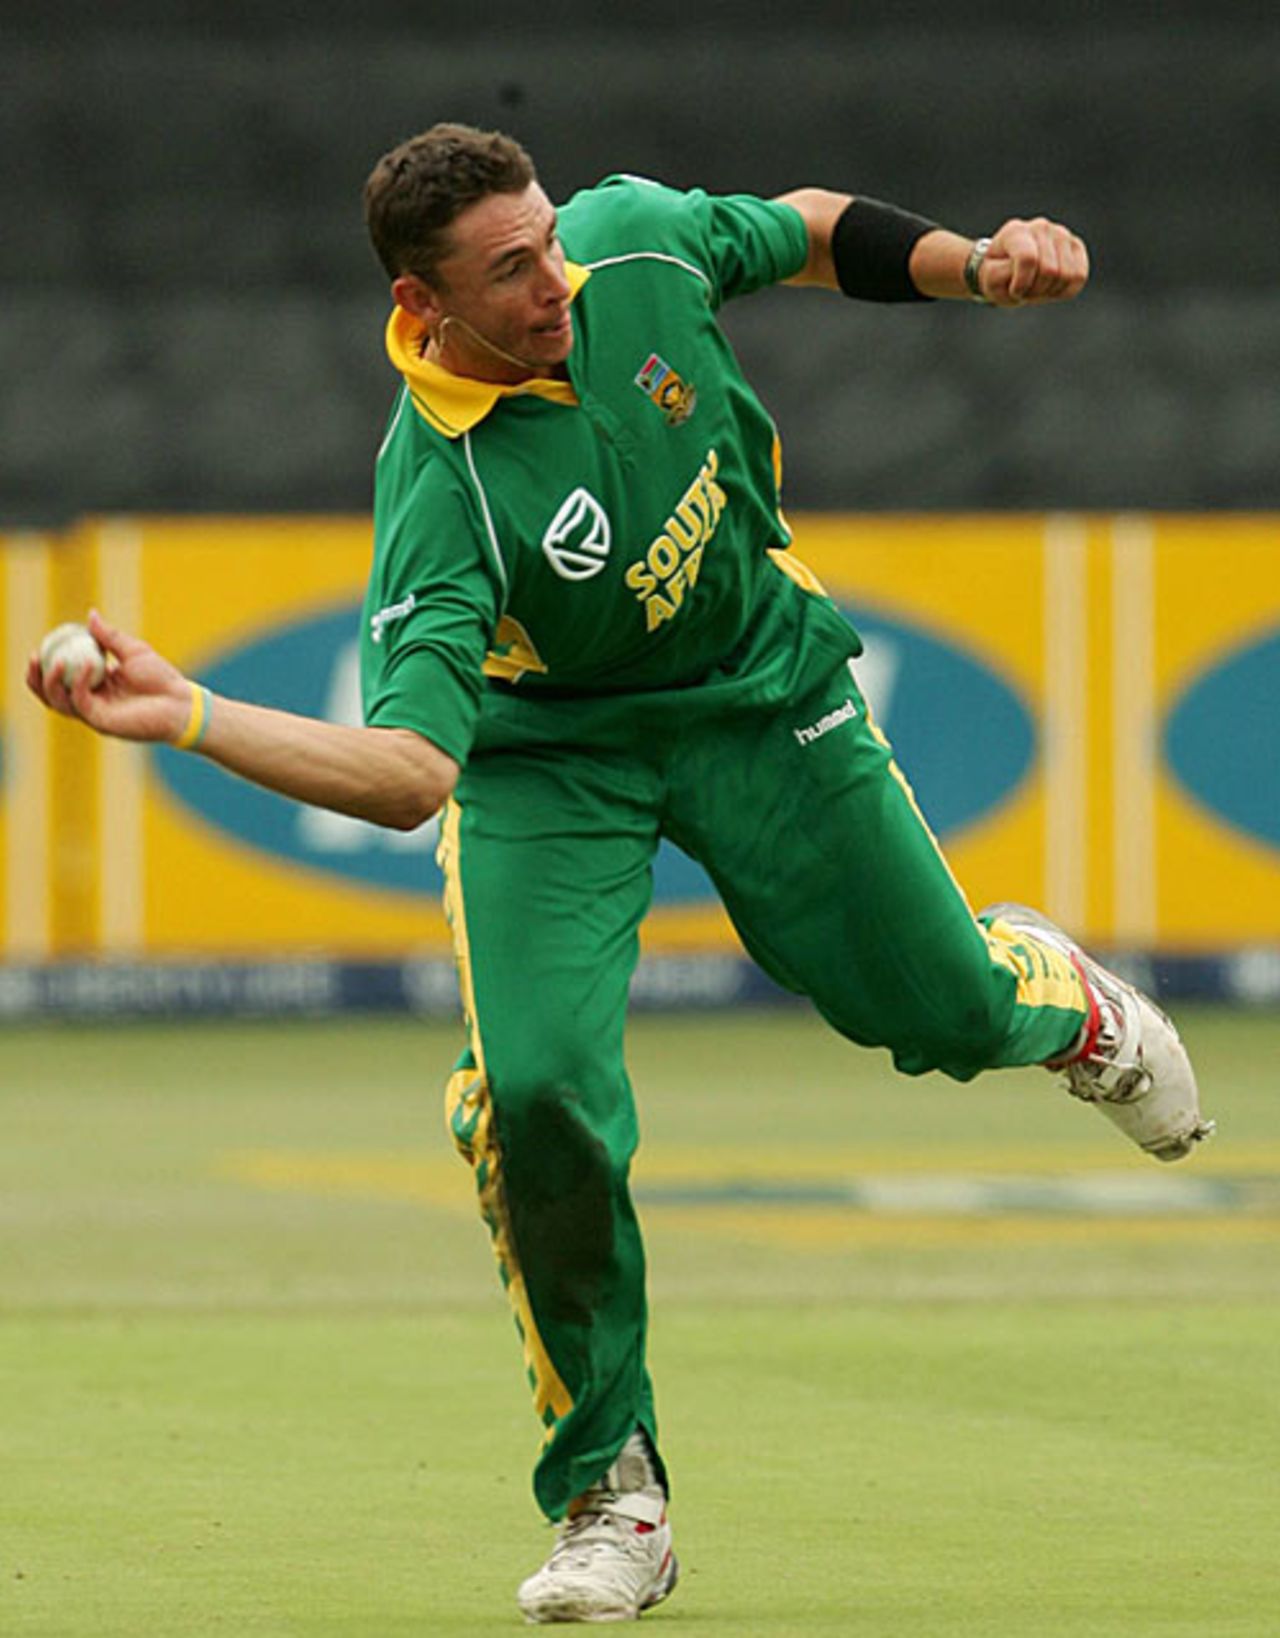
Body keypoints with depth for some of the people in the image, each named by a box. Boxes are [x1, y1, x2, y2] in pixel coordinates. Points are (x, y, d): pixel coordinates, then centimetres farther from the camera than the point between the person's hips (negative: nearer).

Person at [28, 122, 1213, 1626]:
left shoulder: (633, 242, -21)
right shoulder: (444, 489, -35)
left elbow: (808, 231, 3)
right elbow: (408, 768, -44)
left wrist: (974, 264, -9)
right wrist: (187, 720, -57)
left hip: (764, 696, 4)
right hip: (545, 754, -4)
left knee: (942, 1011, 5)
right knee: (535, 1090, -22)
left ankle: (1057, 996, 48)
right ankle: (611, 1497, -5)